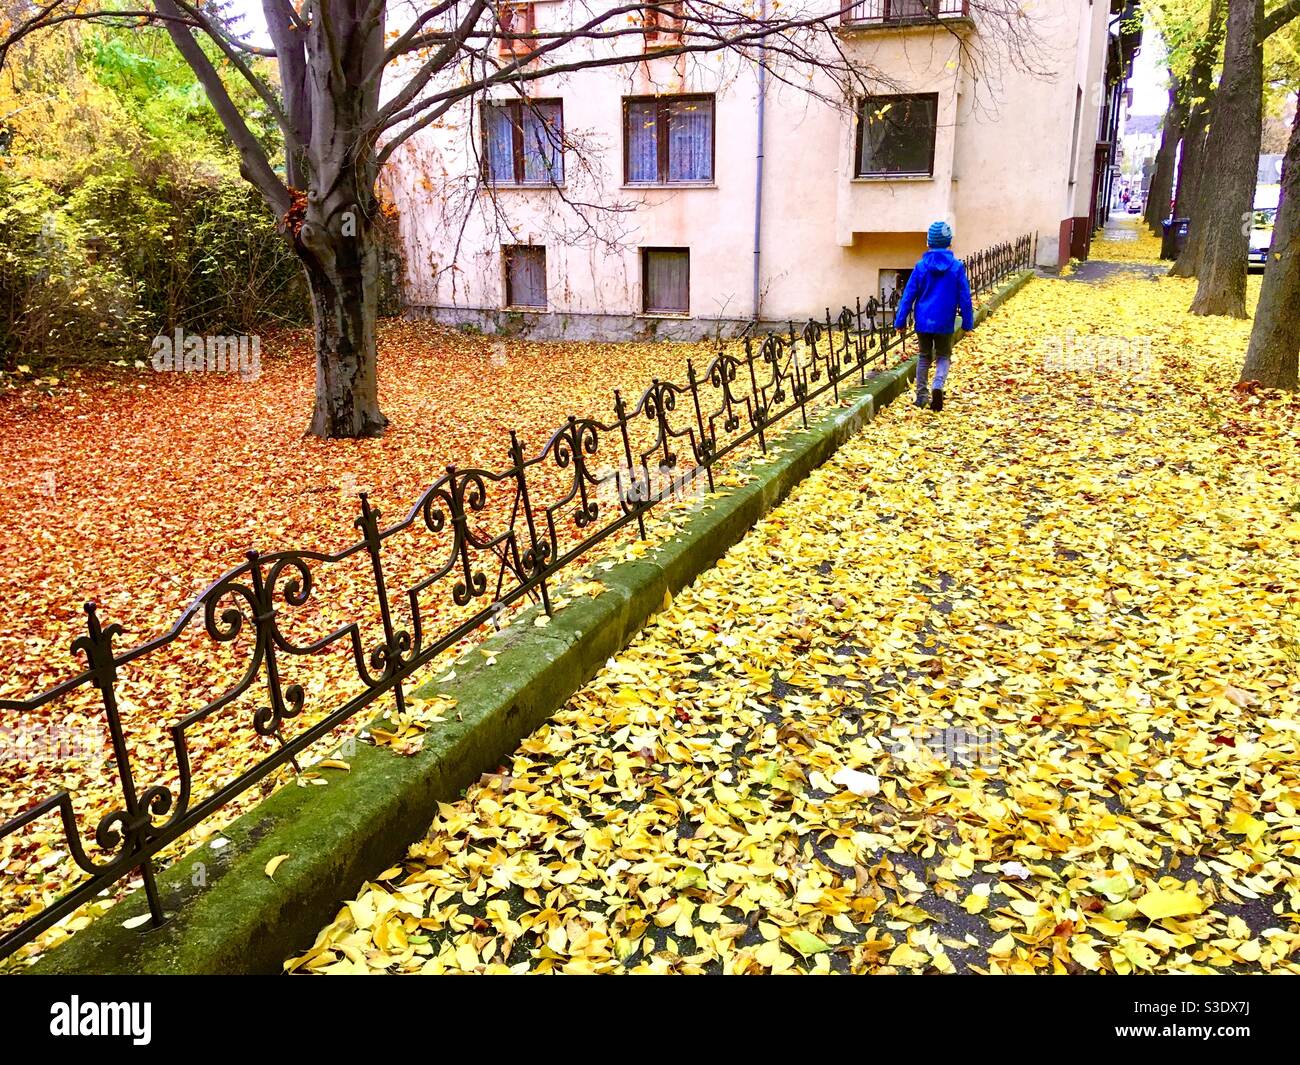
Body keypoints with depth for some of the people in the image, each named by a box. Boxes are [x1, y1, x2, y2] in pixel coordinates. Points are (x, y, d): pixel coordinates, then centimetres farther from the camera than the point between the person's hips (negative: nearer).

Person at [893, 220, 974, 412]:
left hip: (923, 322, 1)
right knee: (943, 357, 13)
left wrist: (900, 321, 3)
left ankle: (922, 395, 19)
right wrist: (967, 323, 6)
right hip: (945, 323, -1)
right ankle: (938, 387, -14)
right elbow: (964, 297, -2)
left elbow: (908, 295, -2)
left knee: (924, 357, 19)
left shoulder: (921, 266, -4)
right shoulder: (956, 266, -5)